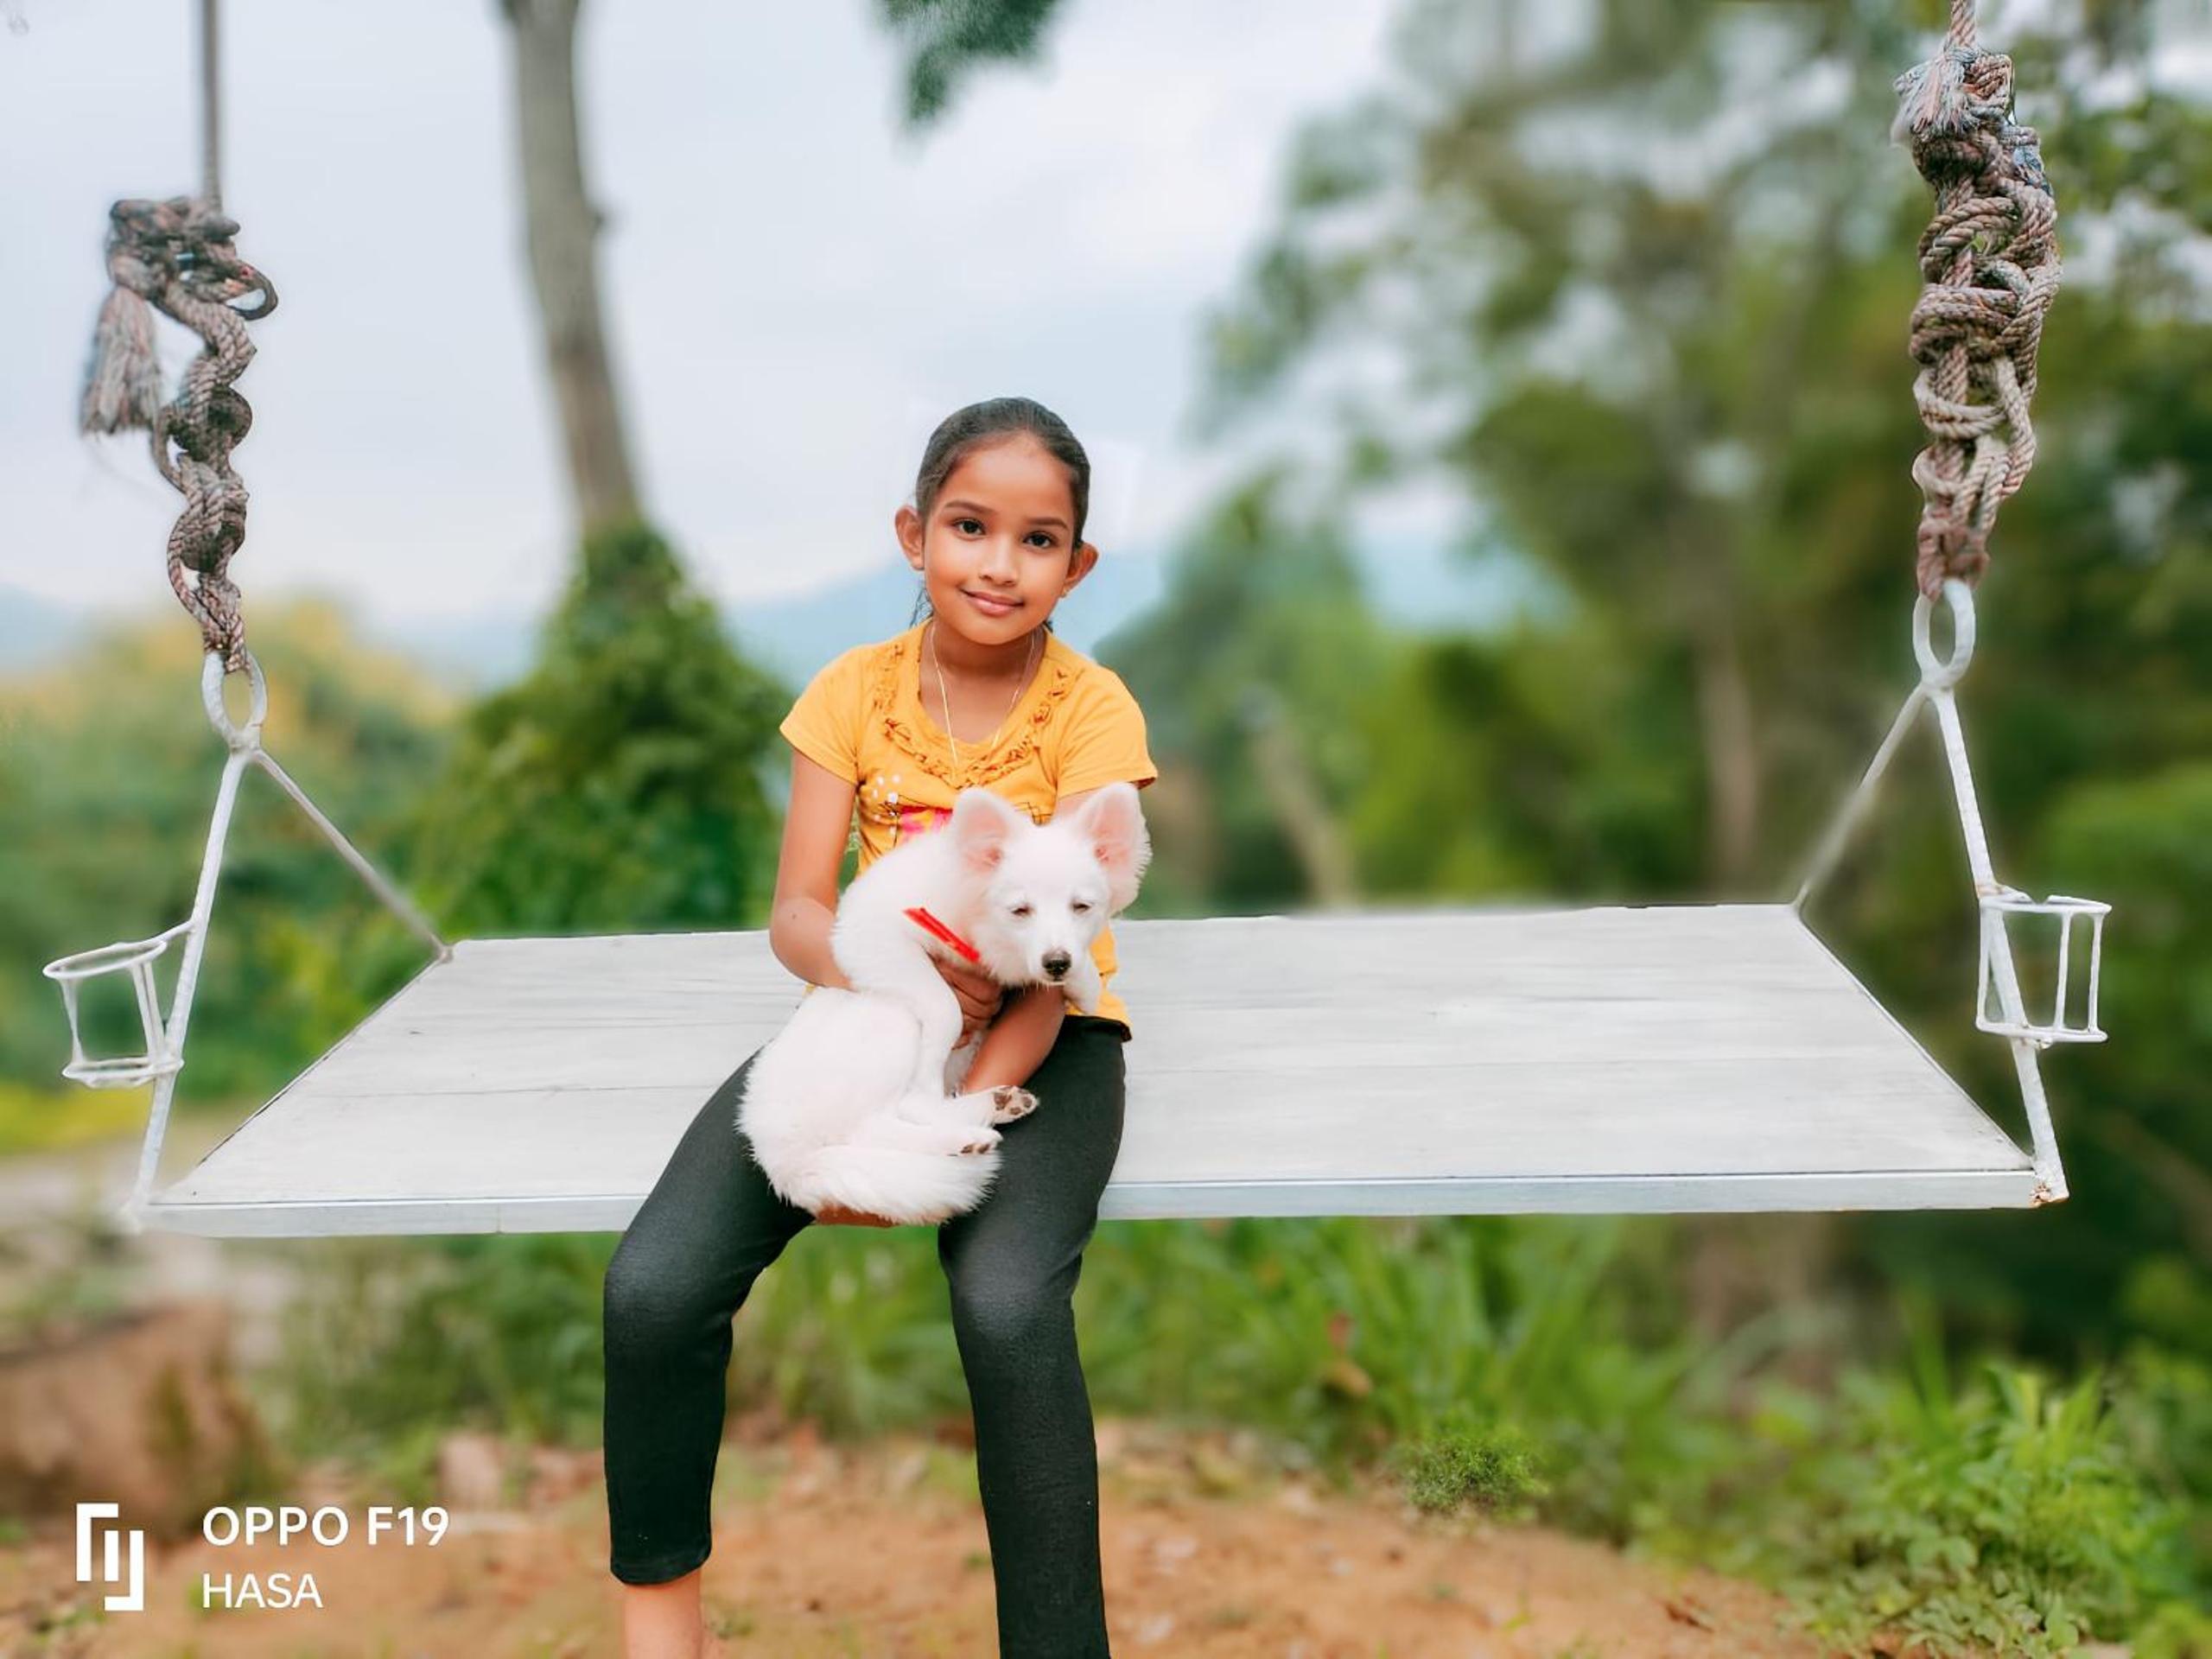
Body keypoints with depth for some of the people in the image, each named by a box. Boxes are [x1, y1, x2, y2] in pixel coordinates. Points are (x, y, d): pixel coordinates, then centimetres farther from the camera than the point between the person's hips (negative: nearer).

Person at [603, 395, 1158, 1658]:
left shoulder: (1092, 708, -9)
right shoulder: (856, 689, -1)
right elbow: (798, 911, -6)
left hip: (1044, 1033, -3)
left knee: (1008, 1307, -33)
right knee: (655, 1286, -18)